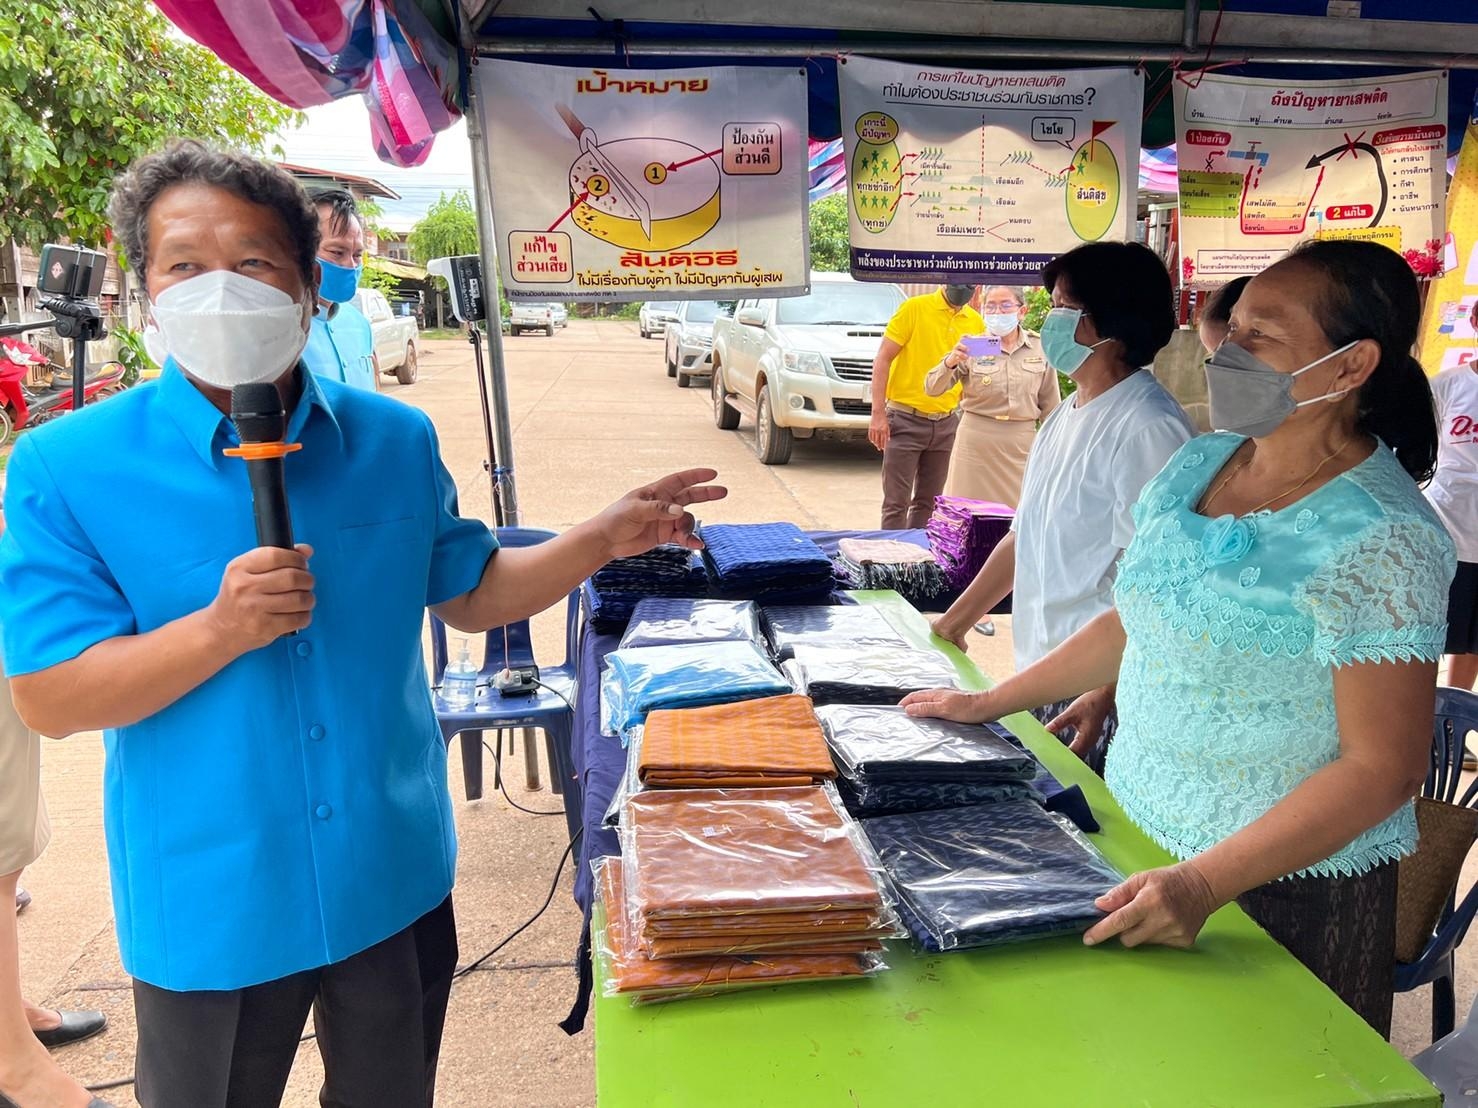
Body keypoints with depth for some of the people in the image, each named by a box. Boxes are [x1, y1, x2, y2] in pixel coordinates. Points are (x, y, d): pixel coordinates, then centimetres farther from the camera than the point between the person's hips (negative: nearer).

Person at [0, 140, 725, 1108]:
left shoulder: (395, 439, -3)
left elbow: (470, 594, 7)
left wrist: (602, 541, -6)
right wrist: (221, 631, -28)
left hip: (395, 878, 3)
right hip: (208, 909, -2)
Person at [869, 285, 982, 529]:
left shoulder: (976, 322, 6)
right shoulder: (915, 308, -7)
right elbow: (882, 359, -8)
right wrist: (878, 413, -15)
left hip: (946, 425, 5)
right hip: (906, 420, -4)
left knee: (927, 503, 12)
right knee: (896, 503, -3)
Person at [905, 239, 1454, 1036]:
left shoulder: (1380, 540, -21)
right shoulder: (1198, 465, 1)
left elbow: (1384, 766, -21)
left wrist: (1204, 883, -28)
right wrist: (991, 703, 12)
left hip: (1285, 890, -6)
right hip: (1139, 842, 7)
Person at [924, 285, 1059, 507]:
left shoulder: (1040, 347, 3)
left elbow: (1050, 404, 11)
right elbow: (932, 388, -8)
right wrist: (951, 361, -27)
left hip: (1021, 446, 1)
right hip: (977, 441, -1)